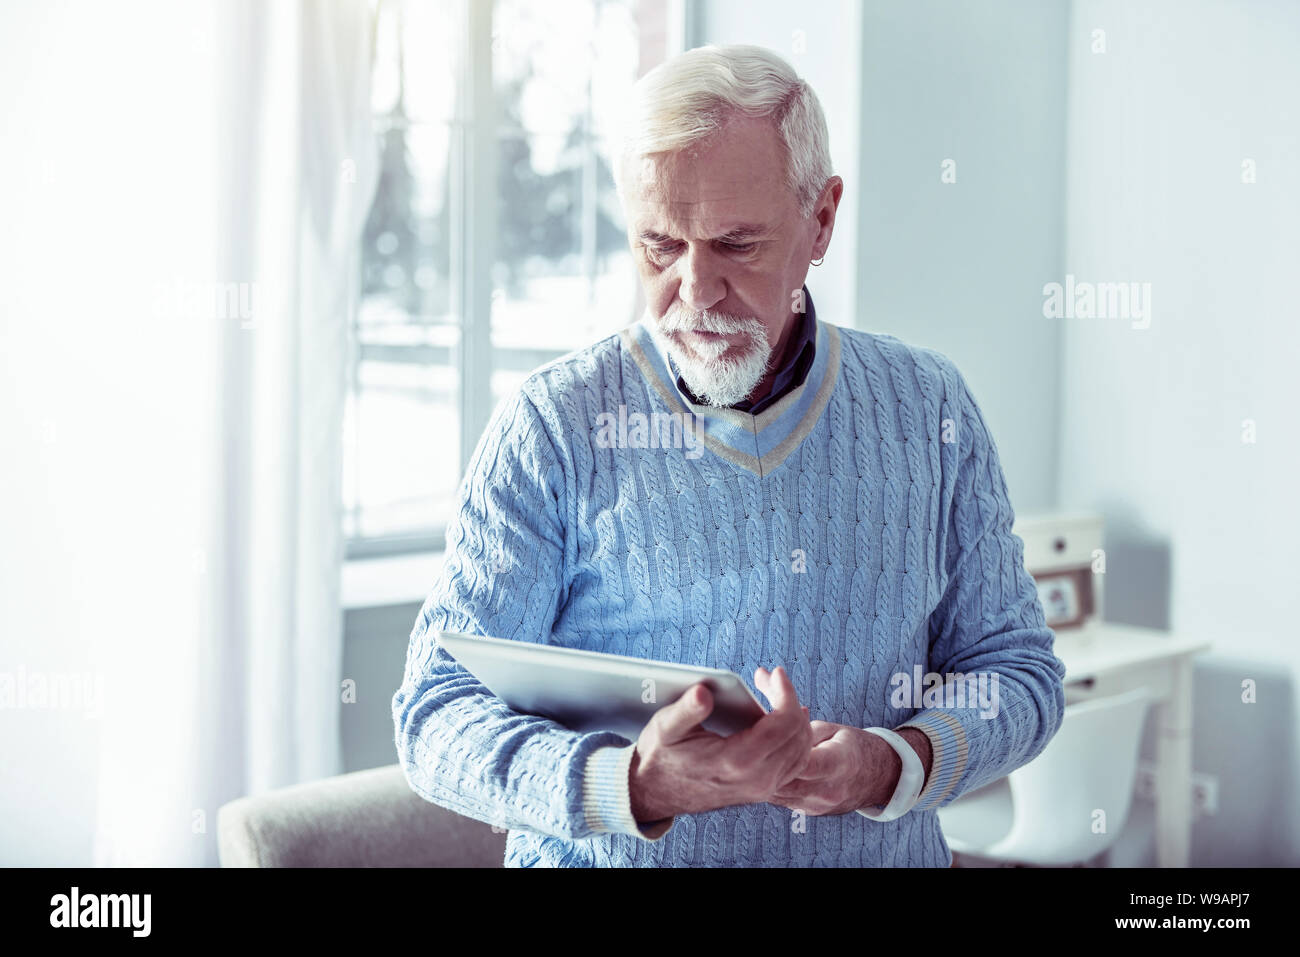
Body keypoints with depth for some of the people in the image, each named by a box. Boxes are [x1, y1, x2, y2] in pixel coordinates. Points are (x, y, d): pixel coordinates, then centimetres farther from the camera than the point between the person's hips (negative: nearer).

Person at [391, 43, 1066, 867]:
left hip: (882, 851, 2)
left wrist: (888, 768, -12)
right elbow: (437, 715, -7)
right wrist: (635, 786, -24)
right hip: (605, 860, -2)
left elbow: (1016, 666, 8)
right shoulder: (553, 428, -4)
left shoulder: (930, 408, 4)